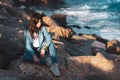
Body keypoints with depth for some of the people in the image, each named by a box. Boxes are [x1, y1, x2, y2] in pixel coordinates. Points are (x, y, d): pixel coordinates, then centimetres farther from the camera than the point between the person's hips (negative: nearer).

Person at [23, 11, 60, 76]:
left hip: (41, 50, 1)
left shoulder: (42, 28, -7)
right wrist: (34, 56, -28)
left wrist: (43, 48, -30)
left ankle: (54, 64, -40)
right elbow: (28, 45, -15)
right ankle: (46, 61, -35)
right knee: (25, 56, -32)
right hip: (32, 50, -1)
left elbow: (48, 39, -16)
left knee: (51, 44, -27)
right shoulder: (27, 31, -11)